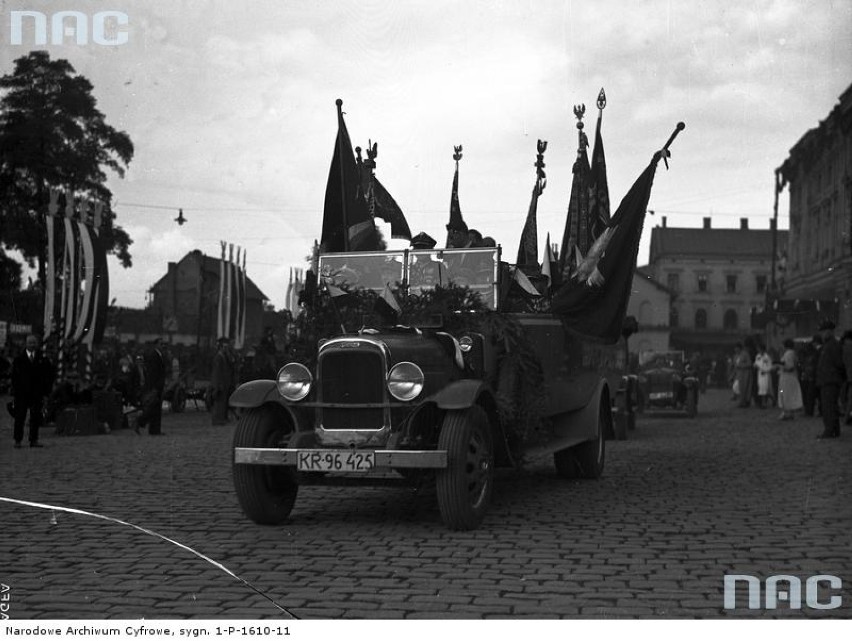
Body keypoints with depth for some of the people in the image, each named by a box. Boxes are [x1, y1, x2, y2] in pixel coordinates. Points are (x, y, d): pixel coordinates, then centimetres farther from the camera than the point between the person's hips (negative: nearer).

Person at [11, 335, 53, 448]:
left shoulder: (43, 360, 6)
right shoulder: (18, 360, 6)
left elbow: (49, 377, 7)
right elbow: (14, 377, 4)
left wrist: (45, 392, -1)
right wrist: (14, 393, -3)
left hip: (37, 395, 1)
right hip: (21, 394, -1)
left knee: (36, 417, 1)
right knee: (20, 417, 1)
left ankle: (34, 440, 7)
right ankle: (17, 440, 7)